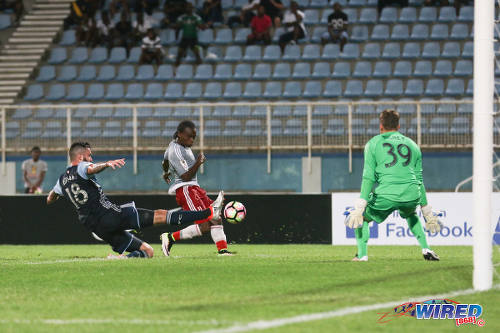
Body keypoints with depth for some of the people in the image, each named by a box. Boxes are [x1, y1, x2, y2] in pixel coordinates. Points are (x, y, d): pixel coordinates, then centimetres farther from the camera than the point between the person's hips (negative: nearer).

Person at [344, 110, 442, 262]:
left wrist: (360, 207, -3)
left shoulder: (373, 144, 11)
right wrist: (427, 212, 27)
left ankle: (362, 254, 1)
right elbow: (419, 180, 22)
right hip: (412, 196, 4)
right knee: (411, 214, 37)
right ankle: (426, 250, 23)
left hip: (385, 195, -4)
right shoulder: (412, 145, 22)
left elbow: (368, 177, 1)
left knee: (361, 218, 19)